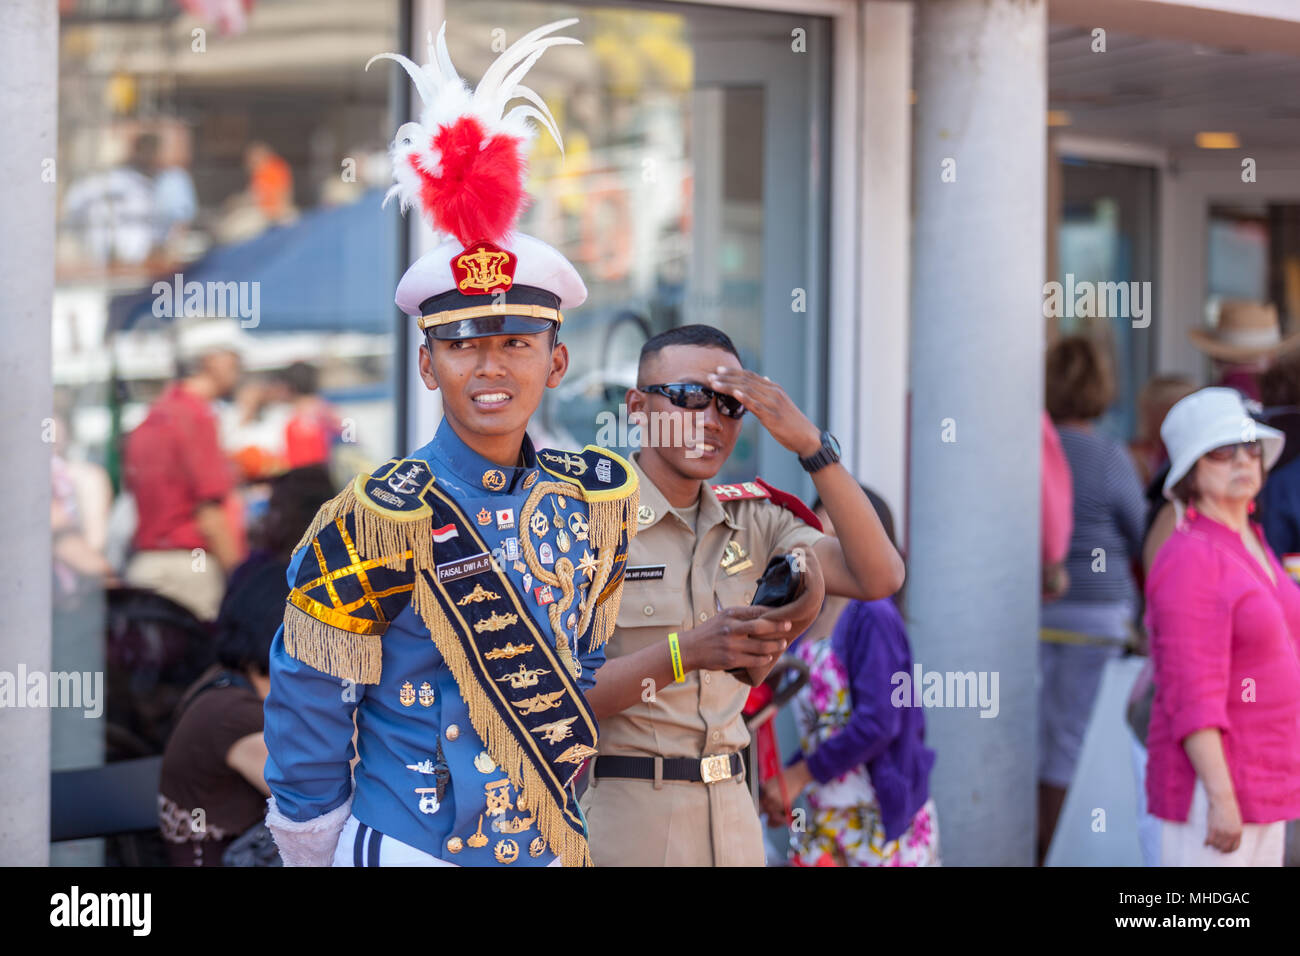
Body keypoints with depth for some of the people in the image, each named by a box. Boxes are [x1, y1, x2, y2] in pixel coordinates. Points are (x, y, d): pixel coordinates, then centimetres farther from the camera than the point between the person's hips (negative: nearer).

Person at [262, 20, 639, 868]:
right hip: (407, 847, -4)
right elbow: (308, 712, -9)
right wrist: (323, 852, -5)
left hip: (553, 847, 4)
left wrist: (549, 807, 13)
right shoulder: (377, 522, -15)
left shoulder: (601, 502, 0)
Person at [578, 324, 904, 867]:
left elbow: (879, 578, -5)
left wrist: (811, 445, -11)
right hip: (616, 817, -5)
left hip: (730, 818, 5)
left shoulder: (752, 519, 9)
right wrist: (687, 653, -30)